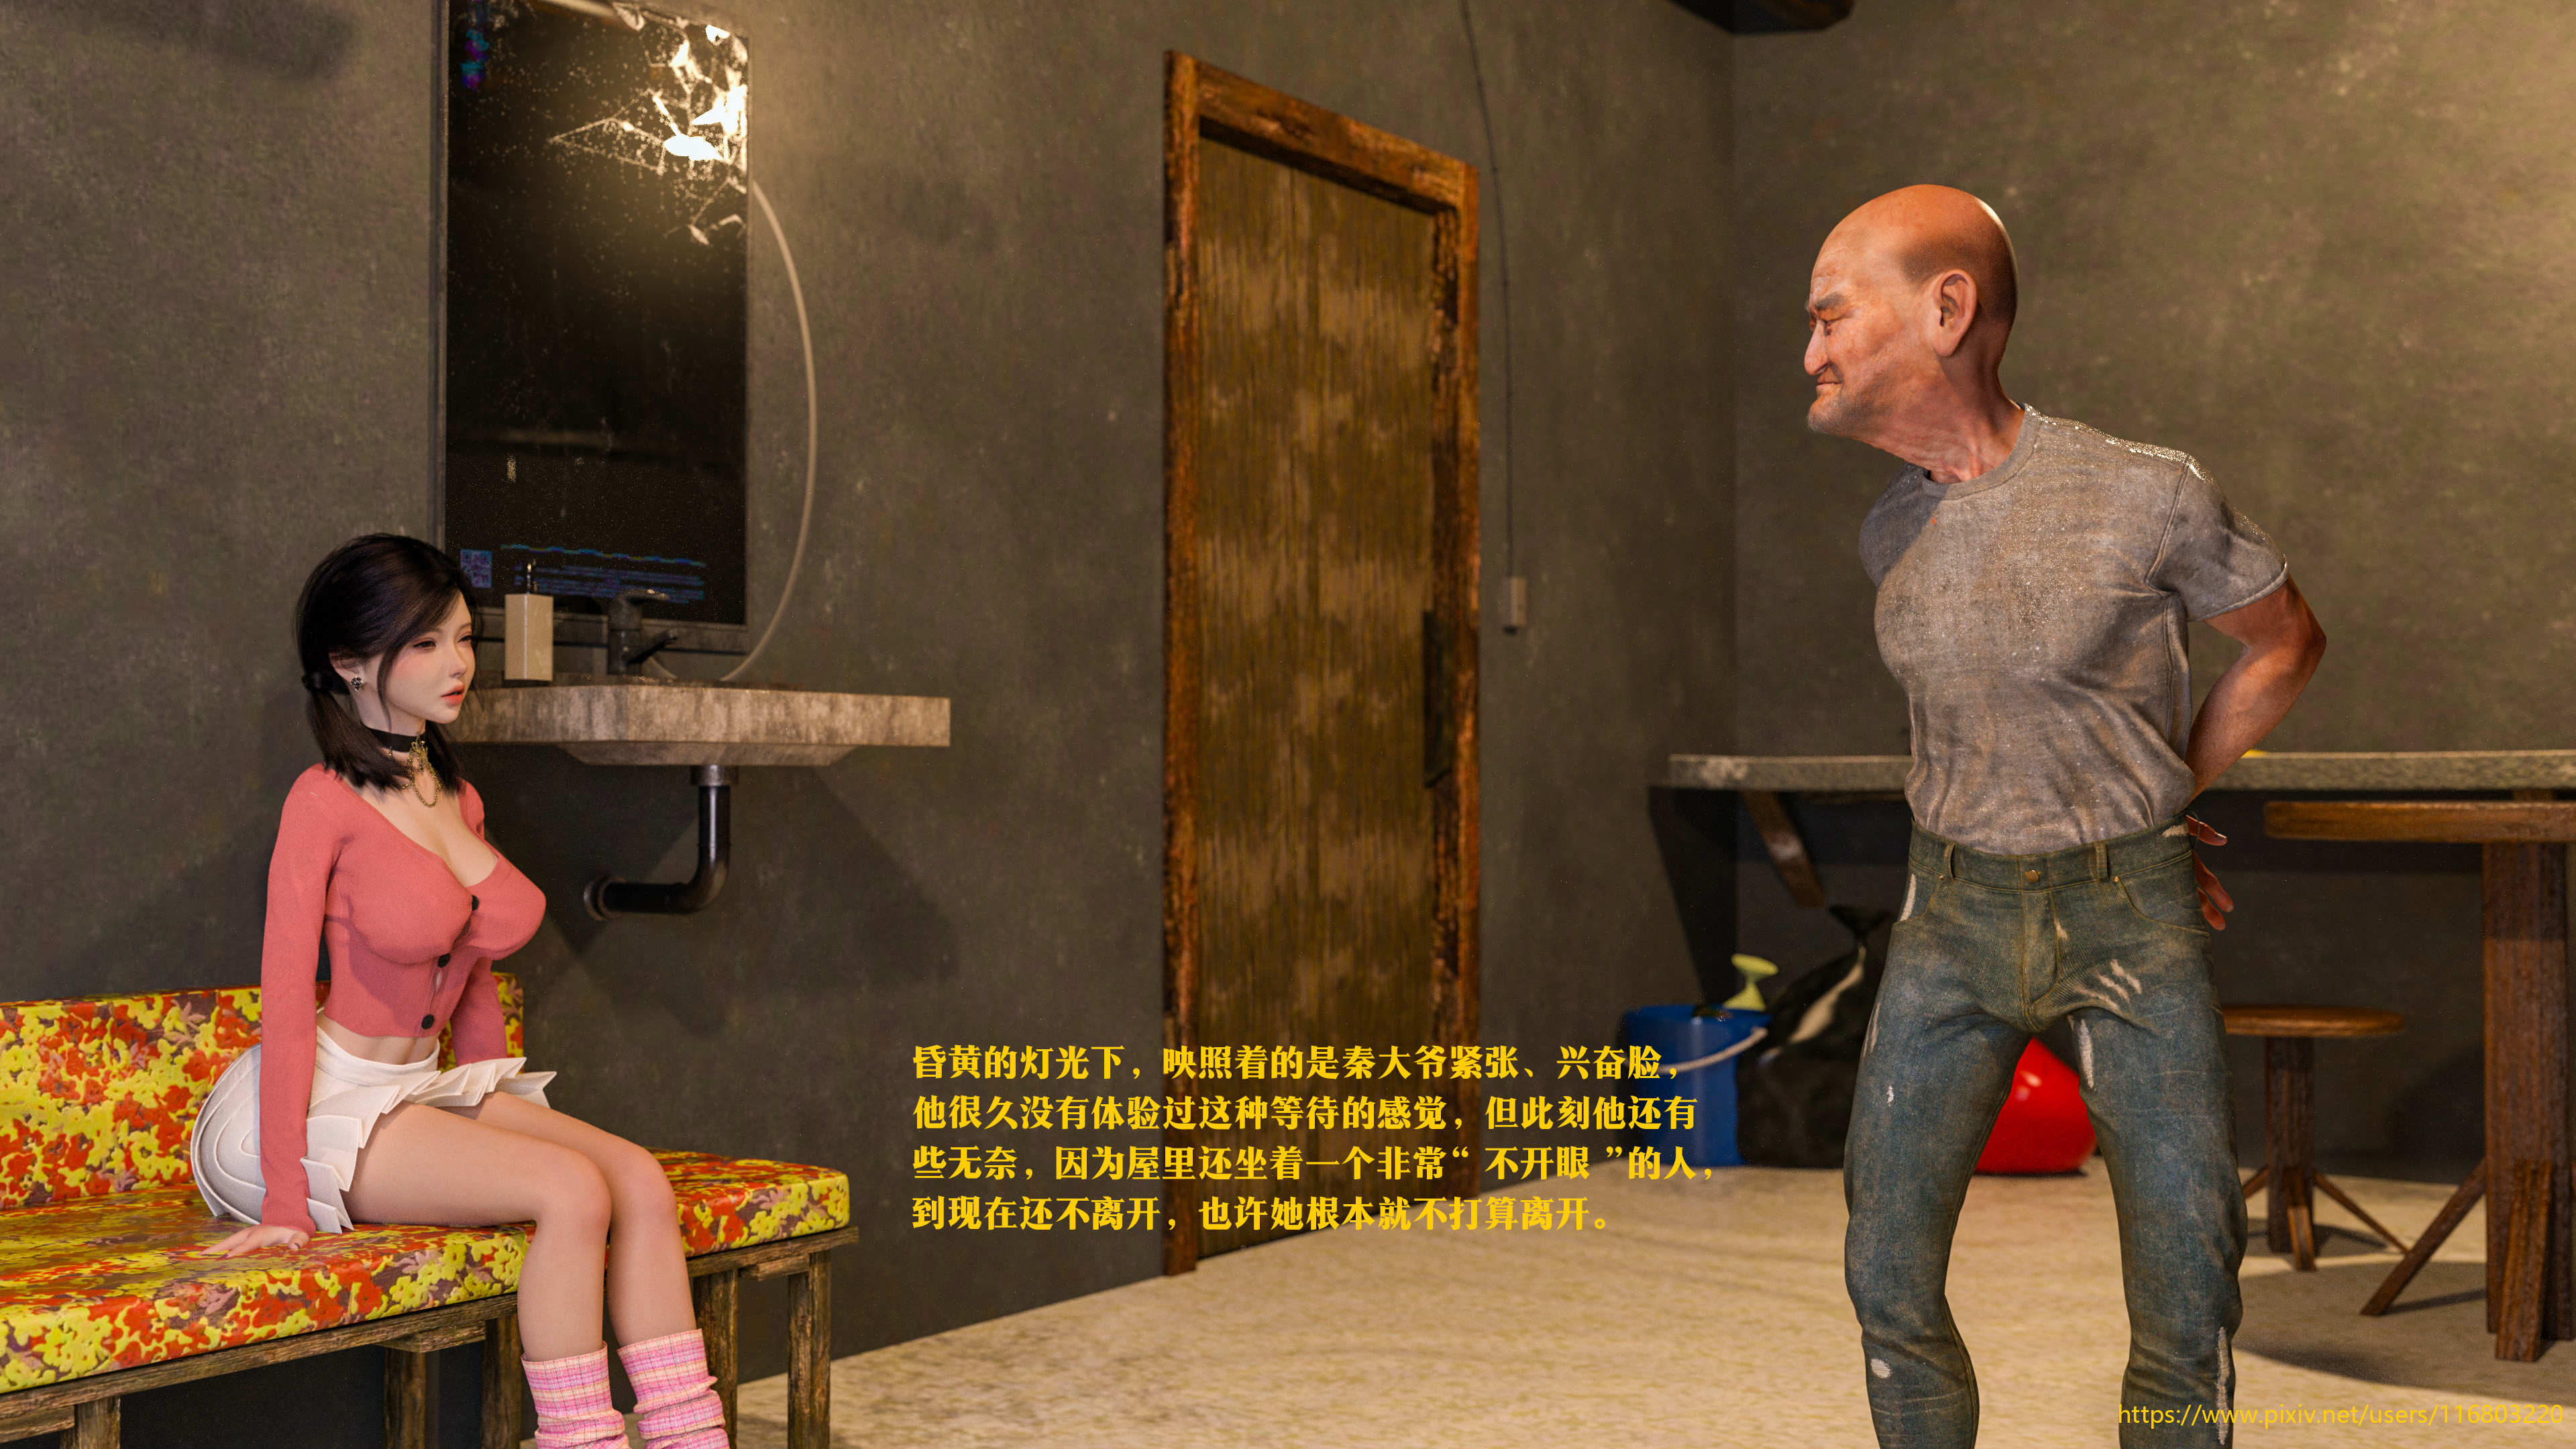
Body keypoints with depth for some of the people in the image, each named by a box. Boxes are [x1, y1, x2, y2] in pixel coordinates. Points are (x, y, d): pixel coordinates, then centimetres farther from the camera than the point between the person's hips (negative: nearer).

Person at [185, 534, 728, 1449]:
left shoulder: (458, 800, 11)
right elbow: (287, 1002, -14)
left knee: (639, 1177, -15)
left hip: (422, 1091, 7)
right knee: (574, 1190, -25)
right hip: (327, 1096, -7)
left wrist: (492, 1113, 16)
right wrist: (287, 1202, -17)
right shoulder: (325, 800, -11)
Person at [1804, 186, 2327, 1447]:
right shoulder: (1890, 530, 2)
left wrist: (2161, 807, 5)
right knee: (1887, 1280, 3)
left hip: (2131, 924, -4)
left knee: (2185, 1307, 0)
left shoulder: (2147, 495, -15)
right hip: (1953, 916, 4)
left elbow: (2287, 640, 3)